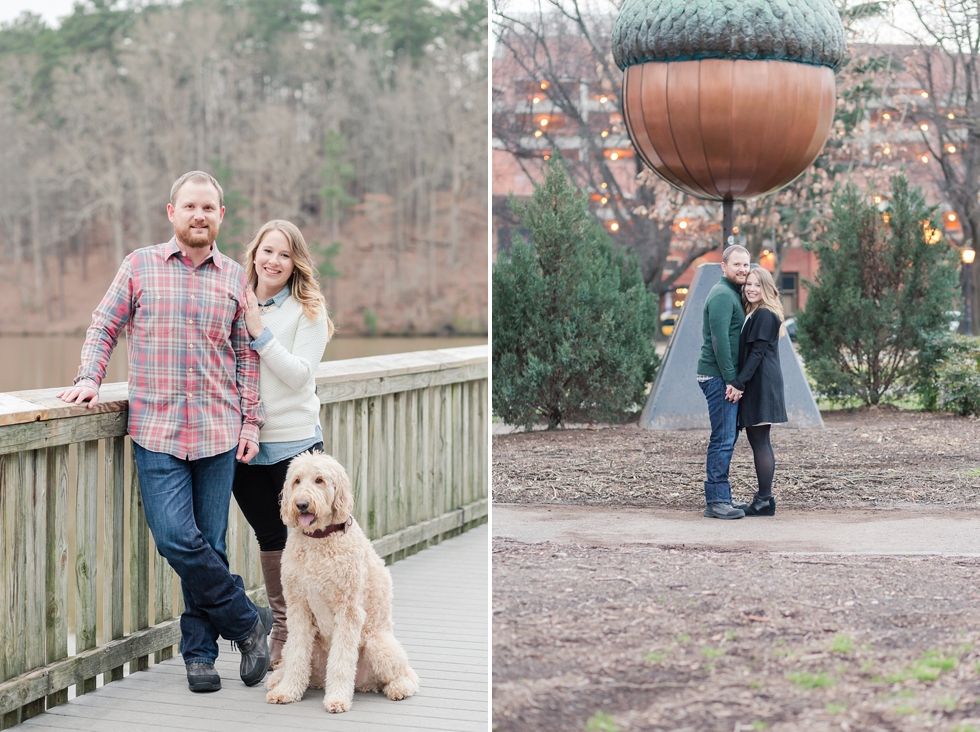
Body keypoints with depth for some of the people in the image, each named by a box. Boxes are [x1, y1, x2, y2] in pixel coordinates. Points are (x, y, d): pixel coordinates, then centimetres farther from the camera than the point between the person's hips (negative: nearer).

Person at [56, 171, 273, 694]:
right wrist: (89, 378, -5)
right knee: (176, 538, -13)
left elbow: (246, 354, 13)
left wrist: (251, 420, 7)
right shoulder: (140, 266, 6)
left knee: (208, 545, 3)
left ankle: (199, 652, 16)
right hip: (156, 430, -1)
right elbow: (104, 328, 11)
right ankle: (247, 621, 5)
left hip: (218, 432, 1)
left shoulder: (235, 278, 9)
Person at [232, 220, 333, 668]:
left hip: (294, 441, -4)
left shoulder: (308, 310, -3)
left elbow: (300, 375, -13)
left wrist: (261, 333, -19)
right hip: (245, 442, 4)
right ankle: (281, 633, 21)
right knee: (269, 537, 12)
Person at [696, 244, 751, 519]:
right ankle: (716, 501, -8)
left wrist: (734, 379, 15)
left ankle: (720, 498, 15)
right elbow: (720, 340, -20)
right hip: (719, 378, -10)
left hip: (727, 379, 10)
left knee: (727, 437, 11)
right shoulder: (722, 295, -12)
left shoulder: (734, 295, 21)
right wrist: (731, 380, -21)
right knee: (723, 438, -10)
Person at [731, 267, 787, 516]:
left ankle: (764, 501, -5)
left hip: (761, 383, -10)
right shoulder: (754, 314, 18)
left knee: (759, 441, -8)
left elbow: (757, 352, -18)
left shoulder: (764, 315, -12)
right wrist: (740, 382, 13)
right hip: (756, 384, 10)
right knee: (759, 440, 12)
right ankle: (763, 498, 17)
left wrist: (739, 382, -22)